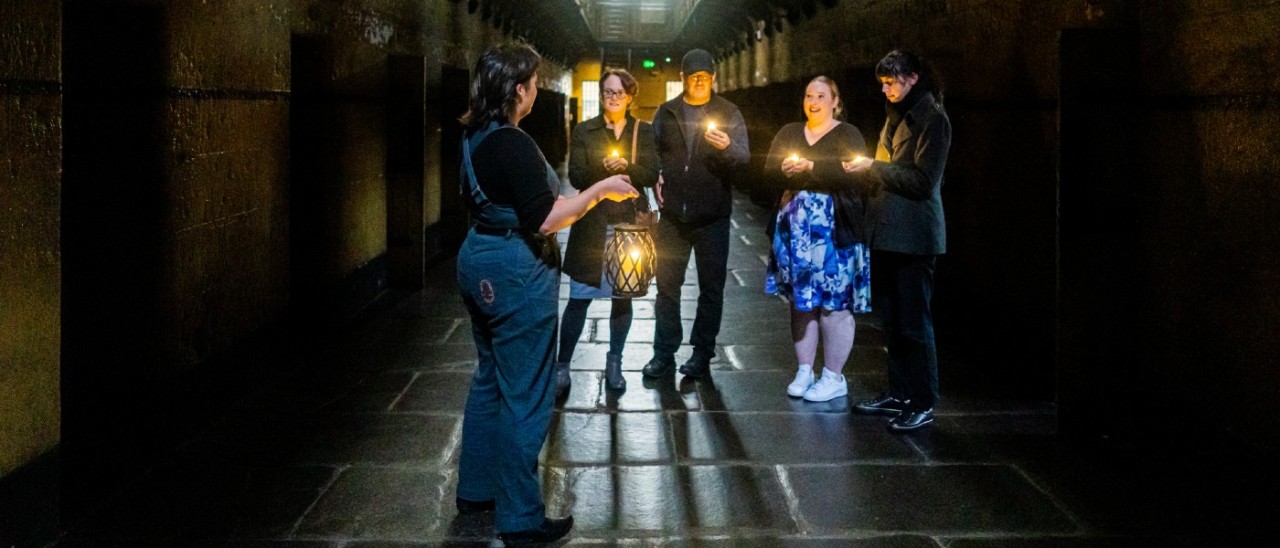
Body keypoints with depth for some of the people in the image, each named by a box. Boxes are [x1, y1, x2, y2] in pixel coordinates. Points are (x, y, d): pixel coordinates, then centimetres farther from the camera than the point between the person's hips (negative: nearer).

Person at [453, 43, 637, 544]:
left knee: (490, 379, 21)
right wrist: (599, 190, -15)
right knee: (524, 397, -1)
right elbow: (543, 220, -24)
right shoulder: (513, 145, -21)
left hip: (478, 260, 10)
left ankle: (475, 490, 32)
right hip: (516, 274, -10)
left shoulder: (474, 138, 7)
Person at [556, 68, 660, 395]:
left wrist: (626, 167, -18)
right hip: (592, 224, -1)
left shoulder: (643, 132, 9)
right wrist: (603, 168, -20)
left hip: (630, 223, 2)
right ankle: (562, 367, 5)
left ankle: (614, 364, 22)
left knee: (623, 295, 8)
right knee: (579, 297, -4)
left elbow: (652, 175, 0)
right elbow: (576, 177, -3)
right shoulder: (583, 132, 5)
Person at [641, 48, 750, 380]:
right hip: (672, 213, 2)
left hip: (712, 215, -2)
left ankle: (702, 353, 13)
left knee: (711, 287, 4)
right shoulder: (666, 113, 10)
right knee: (667, 284, 6)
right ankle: (664, 353, 14)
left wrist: (727, 147, -25)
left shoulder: (728, 114, 3)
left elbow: (743, 160, -5)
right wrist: (655, 179, -2)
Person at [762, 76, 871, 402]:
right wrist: (784, 170, -14)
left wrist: (811, 168, -20)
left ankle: (833, 378, 4)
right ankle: (804, 372, 17)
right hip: (796, 226, 5)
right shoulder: (789, 133, 16)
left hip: (835, 229, -5)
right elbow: (769, 173, 7)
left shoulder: (847, 135, 1)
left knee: (833, 302, -3)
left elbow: (852, 173, -15)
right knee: (800, 299, 8)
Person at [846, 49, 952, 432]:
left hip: (912, 237, -9)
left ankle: (923, 404, 1)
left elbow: (923, 180, -18)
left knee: (914, 321, -5)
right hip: (886, 234, 9)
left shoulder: (932, 120, -10)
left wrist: (874, 167, -13)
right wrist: (865, 168, 4)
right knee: (890, 318, 13)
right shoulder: (897, 116, 17)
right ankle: (899, 393, 22)